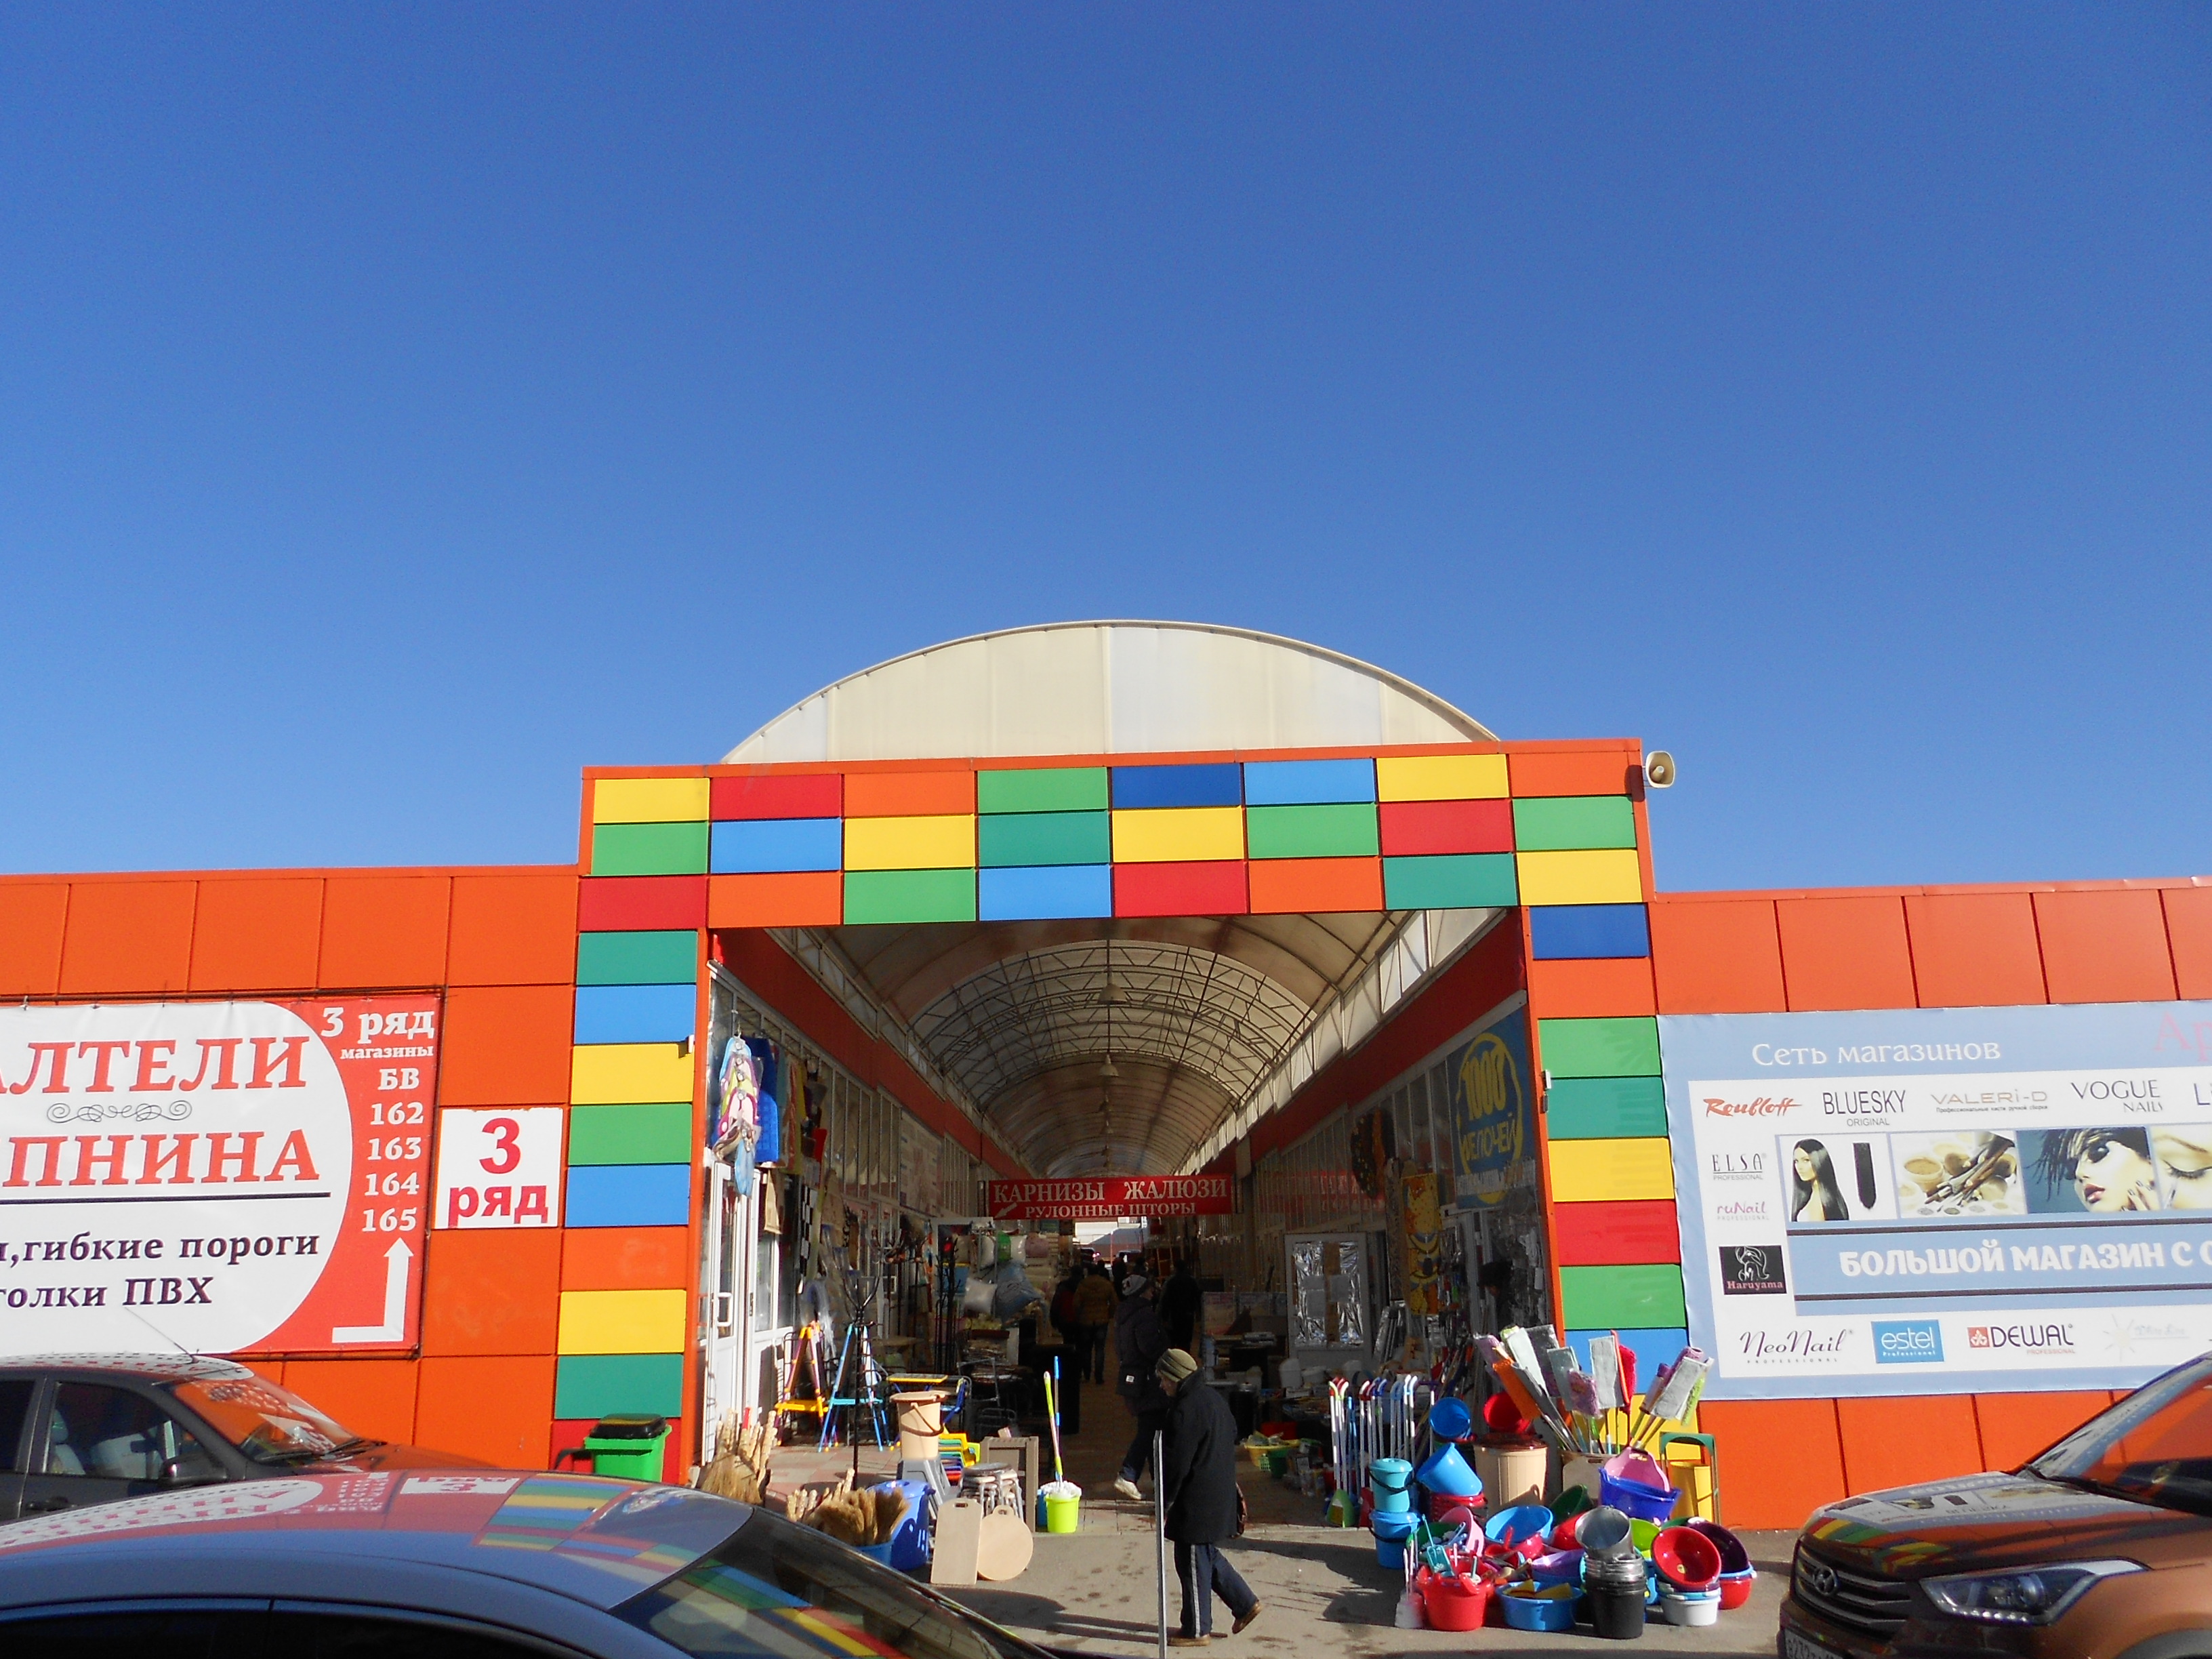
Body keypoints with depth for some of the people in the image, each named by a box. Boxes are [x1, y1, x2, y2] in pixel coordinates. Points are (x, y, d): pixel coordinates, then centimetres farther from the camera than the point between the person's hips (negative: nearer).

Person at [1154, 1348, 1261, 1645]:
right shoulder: (1214, 1400, 8)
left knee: (1193, 1563, 4)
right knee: (1207, 1556, 21)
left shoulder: (1185, 1411, -21)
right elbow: (1232, 1436, 18)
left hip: (1197, 1502, -9)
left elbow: (1176, 1464, -20)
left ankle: (1197, 1630, 14)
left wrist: (1163, 1500, -9)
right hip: (1220, 1496, 9)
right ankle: (1245, 1603, 23)